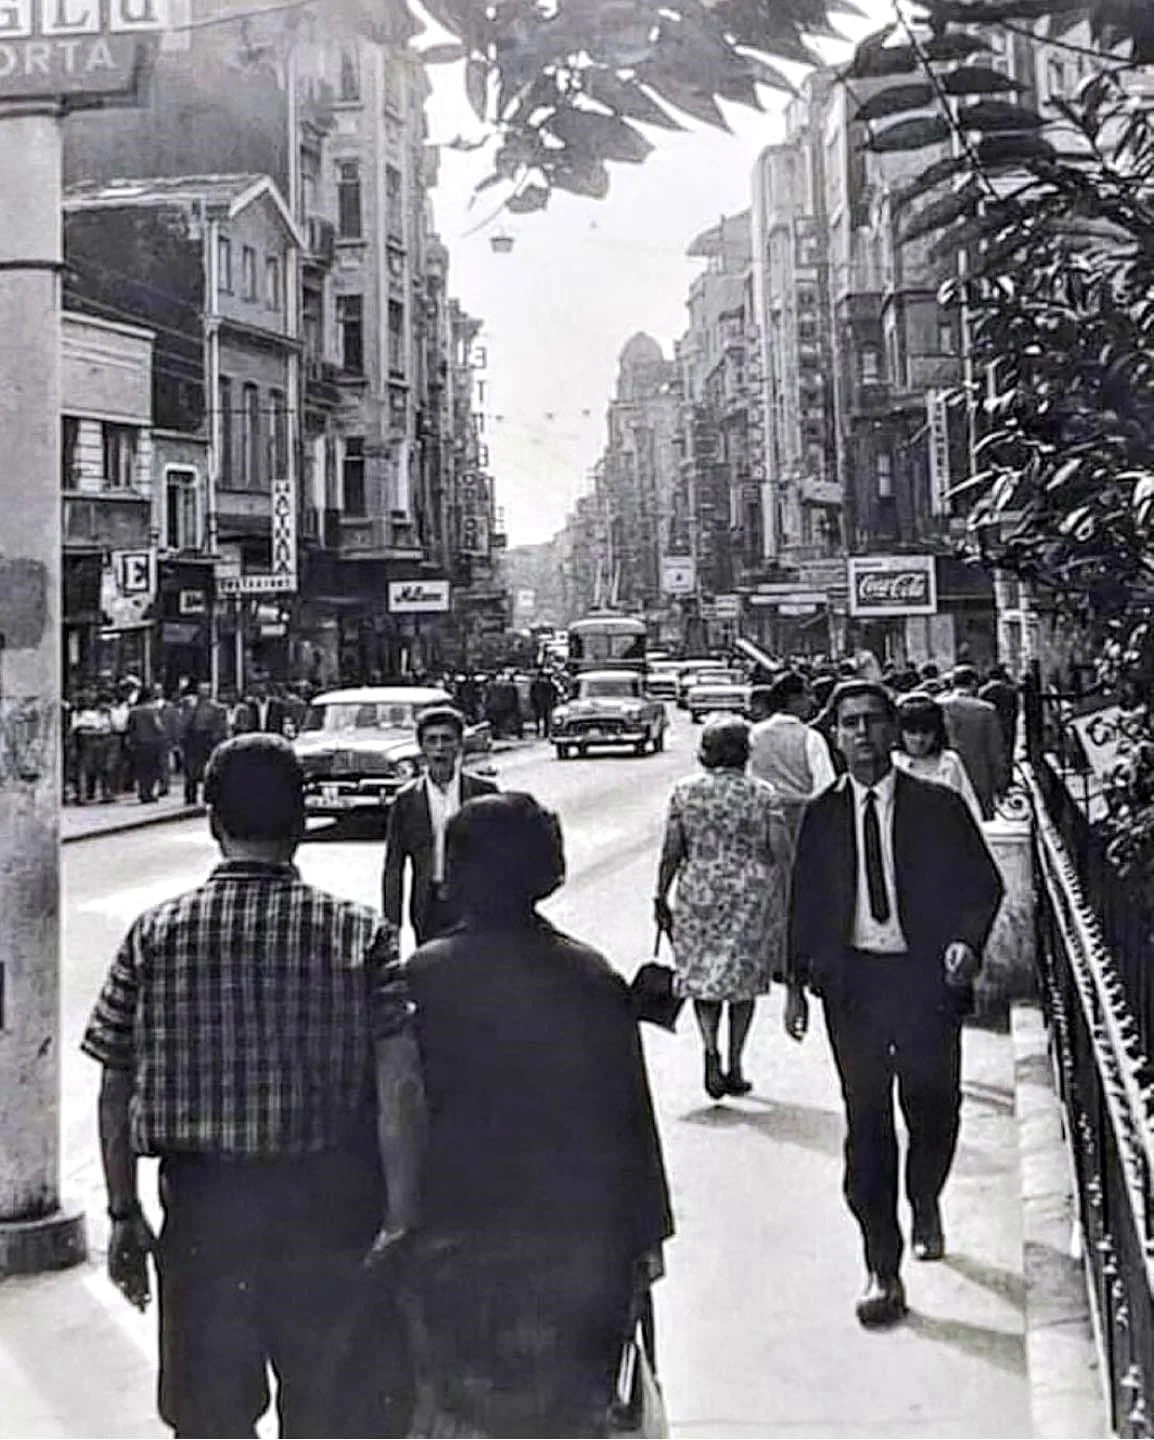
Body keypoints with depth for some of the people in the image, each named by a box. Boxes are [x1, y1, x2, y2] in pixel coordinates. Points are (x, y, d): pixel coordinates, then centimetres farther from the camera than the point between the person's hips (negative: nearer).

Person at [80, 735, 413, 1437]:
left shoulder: (155, 935, -3)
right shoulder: (361, 936, -9)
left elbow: (116, 1092, 0)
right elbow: (396, 1098, -11)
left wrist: (124, 1214, 11)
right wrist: (400, 1222, -4)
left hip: (202, 1204, 2)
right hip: (330, 1205, -1)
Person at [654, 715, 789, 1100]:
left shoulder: (684, 790, -2)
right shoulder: (762, 794, -5)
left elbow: (671, 852, -3)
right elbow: (781, 852, -11)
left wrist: (661, 899, 4)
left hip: (698, 894, 1)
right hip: (752, 896, 0)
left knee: (702, 975, 12)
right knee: (744, 977, 12)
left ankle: (711, 1051, -9)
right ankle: (734, 1068, 16)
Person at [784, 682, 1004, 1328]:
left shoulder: (939, 807, 0)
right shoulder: (821, 815, 4)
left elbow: (984, 883, 4)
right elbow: (805, 903, 10)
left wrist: (967, 942, -13)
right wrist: (797, 982, 6)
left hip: (926, 977, -1)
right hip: (850, 980, 1)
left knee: (933, 1110, 8)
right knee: (867, 1124, 1)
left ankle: (926, 1203, 43)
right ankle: (884, 1271, 10)